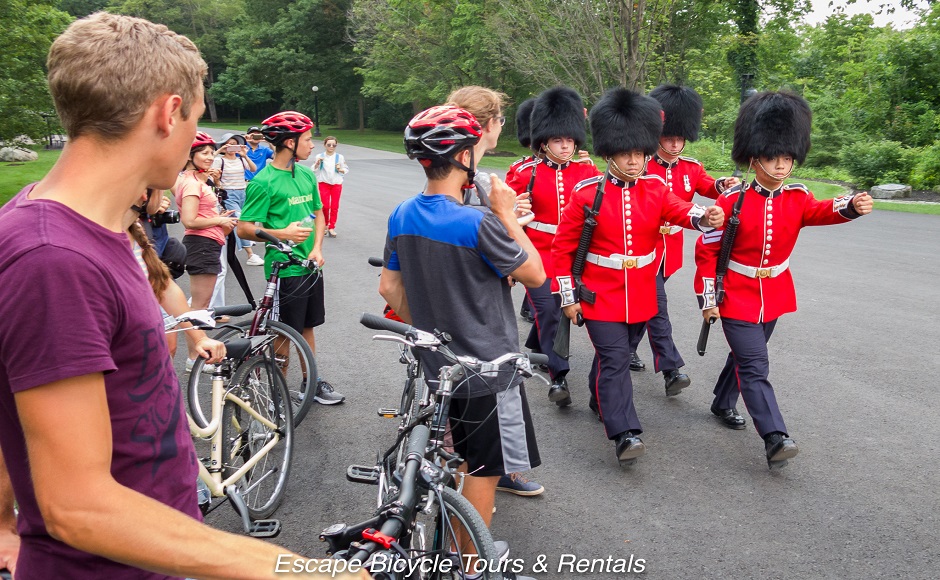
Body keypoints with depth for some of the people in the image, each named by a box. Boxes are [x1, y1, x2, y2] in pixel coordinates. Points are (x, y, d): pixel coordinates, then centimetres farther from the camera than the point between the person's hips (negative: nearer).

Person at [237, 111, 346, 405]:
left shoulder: (306, 175, 7)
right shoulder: (263, 182, -14)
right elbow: (244, 228, -13)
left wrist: (317, 247, 0)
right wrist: (282, 234, -26)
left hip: (311, 265, 7)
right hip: (284, 268, -7)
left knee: (307, 326, 17)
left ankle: (312, 383, 30)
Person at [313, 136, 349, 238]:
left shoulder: (340, 157, 0)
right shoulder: (319, 156, -1)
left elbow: (346, 169, 6)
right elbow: (314, 170, 2)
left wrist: (340, 170, -14)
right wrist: (317, 163, -16)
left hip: (337, 184, 1)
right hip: (324, 183, -1)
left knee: (334, 207, 1)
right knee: (325, 206, -8)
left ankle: (331, 228, 11)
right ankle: (325, 225, 16)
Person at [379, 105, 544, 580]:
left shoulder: (402, 216, -2)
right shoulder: (478, 223, -24)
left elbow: (389, 287, 7)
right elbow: (535, 275, -13)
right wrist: (507, 214, -8)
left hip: (436, 362, 7)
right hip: (486, 367, -7)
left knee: (452, 454, 25)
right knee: (483, 468, 8)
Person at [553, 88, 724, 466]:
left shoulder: (655, 189, -1)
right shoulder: (586, 194, -10)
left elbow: (681, 211, -18)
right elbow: (562, 247, -6)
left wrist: (706, 217, -42)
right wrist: (568, 297, -6)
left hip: (641, 296, 4)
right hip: (601, 296, -4)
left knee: (618, 355, 19)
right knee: (614, 360, -10)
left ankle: (601, 402, 42)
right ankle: (625, 434, -10)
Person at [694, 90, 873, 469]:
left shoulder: (797, 198, -4)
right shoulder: (733, 201, -14)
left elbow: (823, 211, -25)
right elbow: (706, 250, -11)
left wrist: (853, 206, -48)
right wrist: (707, 298, -13)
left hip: (775, 296, 5)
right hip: (737, 297, -5)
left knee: (745, 354, 21)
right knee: (754, 365, -13)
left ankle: (722, 405, 43)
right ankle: (775, 438, -17)